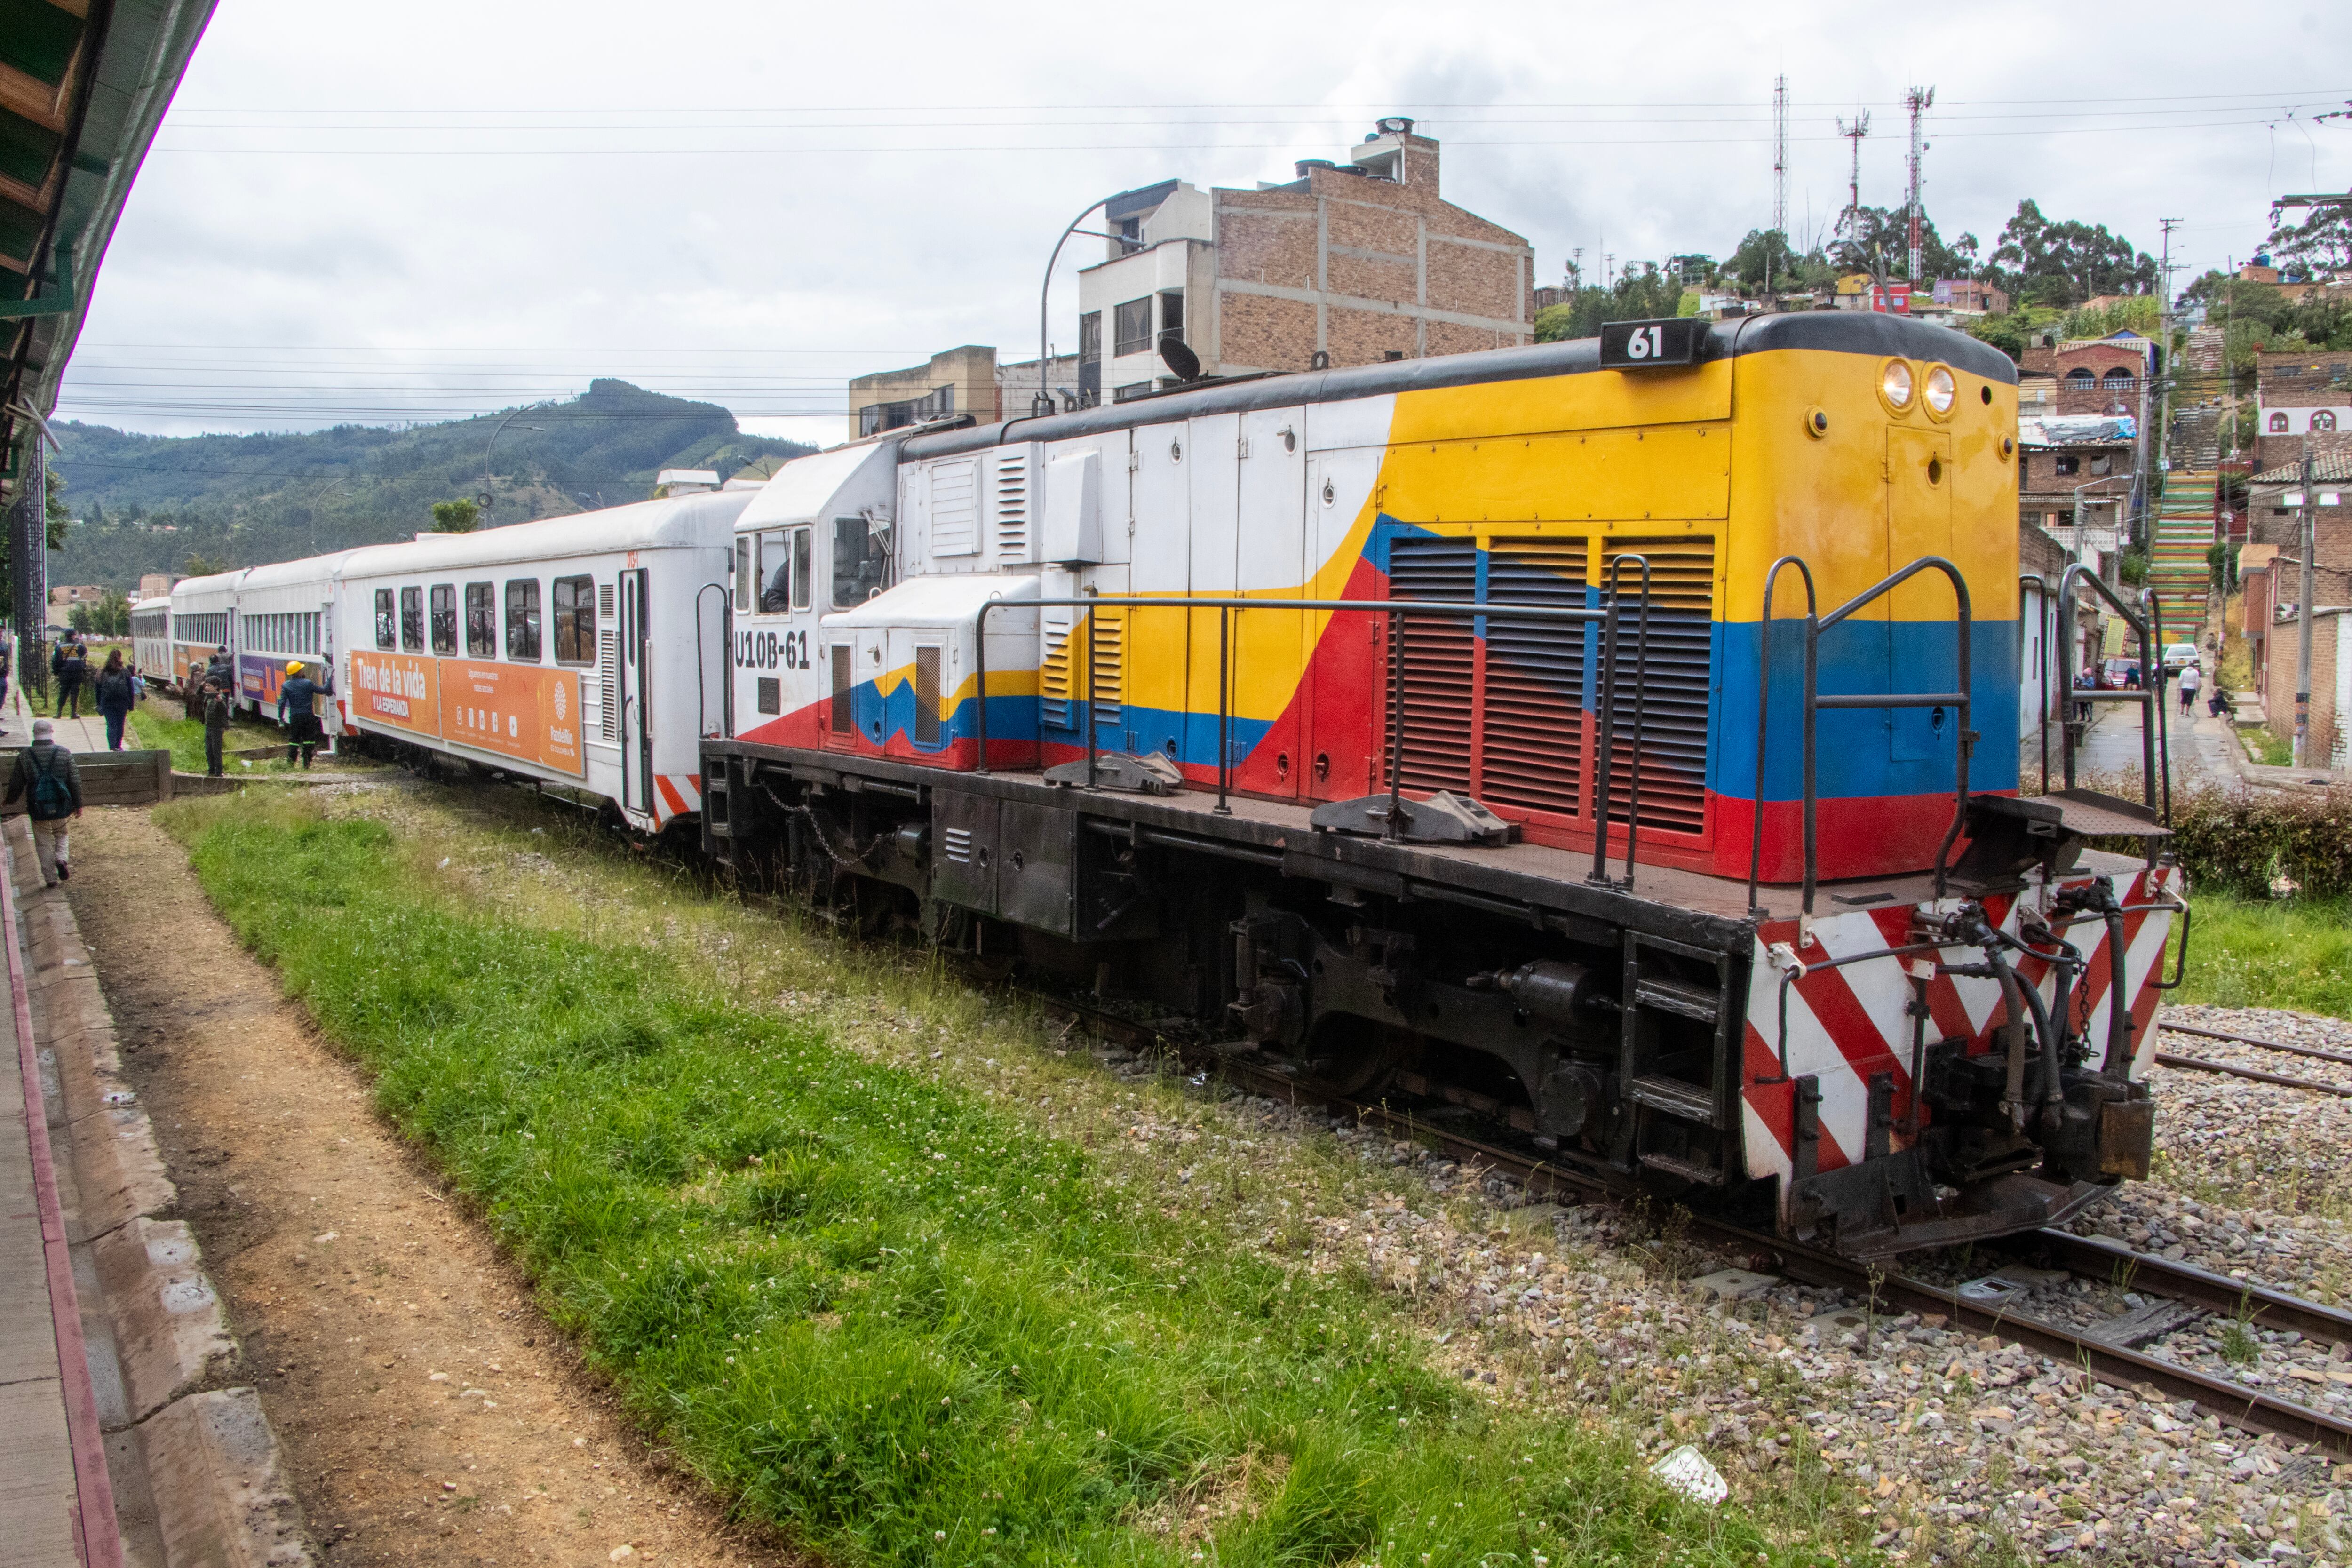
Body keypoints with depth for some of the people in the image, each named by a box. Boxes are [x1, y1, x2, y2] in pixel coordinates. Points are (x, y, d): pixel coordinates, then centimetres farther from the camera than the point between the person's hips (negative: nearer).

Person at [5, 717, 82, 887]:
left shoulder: (24, 756, -3)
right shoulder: (64, 753, -5)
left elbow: (16, 784, 4)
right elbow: (75, 782, -2)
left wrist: (9, 801, 22)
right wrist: (78, 805, 8)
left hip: (38, 810, 0)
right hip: (62, 809, 0)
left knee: (44, 844, 10)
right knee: (61, 835, 20)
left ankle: (50, 878, 11)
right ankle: (61, 859, -6)